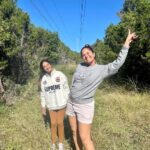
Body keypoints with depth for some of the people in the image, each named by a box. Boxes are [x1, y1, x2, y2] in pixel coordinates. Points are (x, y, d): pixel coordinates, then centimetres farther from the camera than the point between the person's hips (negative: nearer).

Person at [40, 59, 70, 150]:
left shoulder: (60, 75, -8)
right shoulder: (43, 79, 2)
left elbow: (66, 89, -6)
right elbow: (43, 93, 8)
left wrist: (68, 102, -7)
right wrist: (43, 106, 8)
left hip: (61, 104, -2)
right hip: (51, 105, 2)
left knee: (60, 123, 8)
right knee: (53, 124, 12)